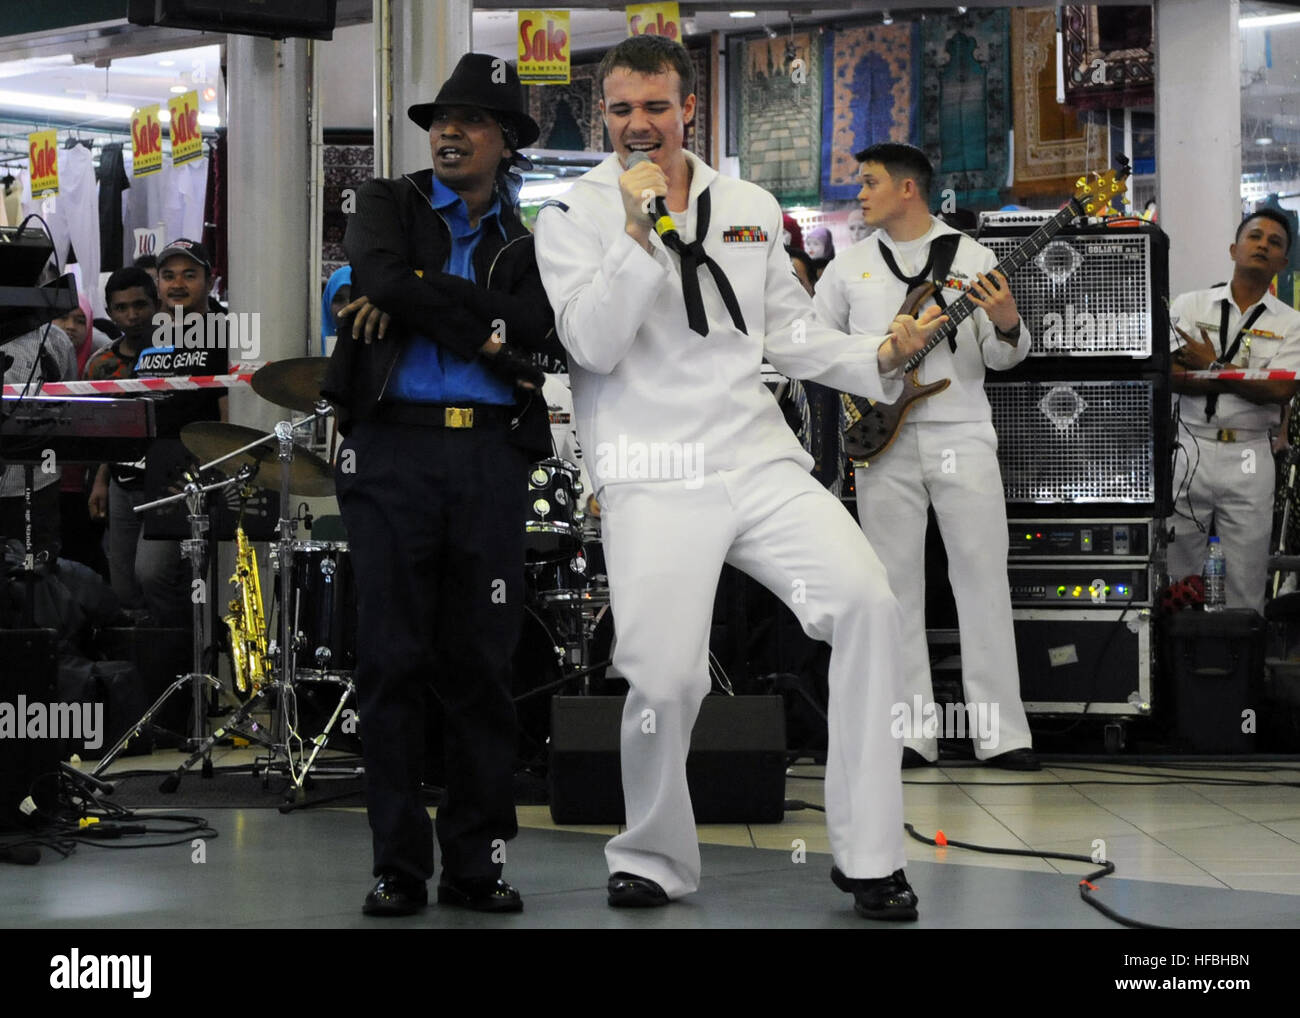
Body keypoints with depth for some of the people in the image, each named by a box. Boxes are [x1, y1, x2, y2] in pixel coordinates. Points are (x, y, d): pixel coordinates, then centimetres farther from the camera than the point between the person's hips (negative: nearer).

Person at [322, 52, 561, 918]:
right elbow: (384, 278, -10)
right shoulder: (389, 206, 12)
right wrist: (480, 324, -5)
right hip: (393, 447, -1)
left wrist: (421, 307, -8)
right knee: (394, 661, -2)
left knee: (483, 666, 1)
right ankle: (398, 868, 2)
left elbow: (537, 327, -5)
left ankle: (477, 861, 7)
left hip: (489, 456, 1)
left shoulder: (527, 241, 16)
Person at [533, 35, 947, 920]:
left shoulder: (752, 209, 15)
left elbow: (794, 335, 18)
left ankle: (869, 854, -7)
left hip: (758, 456, 4)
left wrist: (879, 357, 1)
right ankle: (653, 860, 13)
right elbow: (594, 346, -9)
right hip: (652, 474, -3)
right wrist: (639, 231, -15)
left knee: (866, 601, -17)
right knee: (664, 679, -16)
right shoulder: (576, 214, 3)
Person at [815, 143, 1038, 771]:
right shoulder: (849, 267, 13)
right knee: (897, 586, 1)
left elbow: (1001, 358, 6)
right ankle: (912, 735, 3)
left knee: (984, 579, -5)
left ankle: (1003, 734, -4)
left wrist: (1007, 327, -17)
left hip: (962, 433, -2)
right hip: (883, 440, 2)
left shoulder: (972, 258, 7)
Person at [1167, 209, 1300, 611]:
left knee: (1246, 583, 2)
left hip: (1248, 458, 0)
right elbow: (1169, 376, -7)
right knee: (1177, 570, 5)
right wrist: (1239, 381, -14)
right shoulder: (1190, 305, 6)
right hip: (1189, 450, 0)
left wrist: (1212, 367, -10)